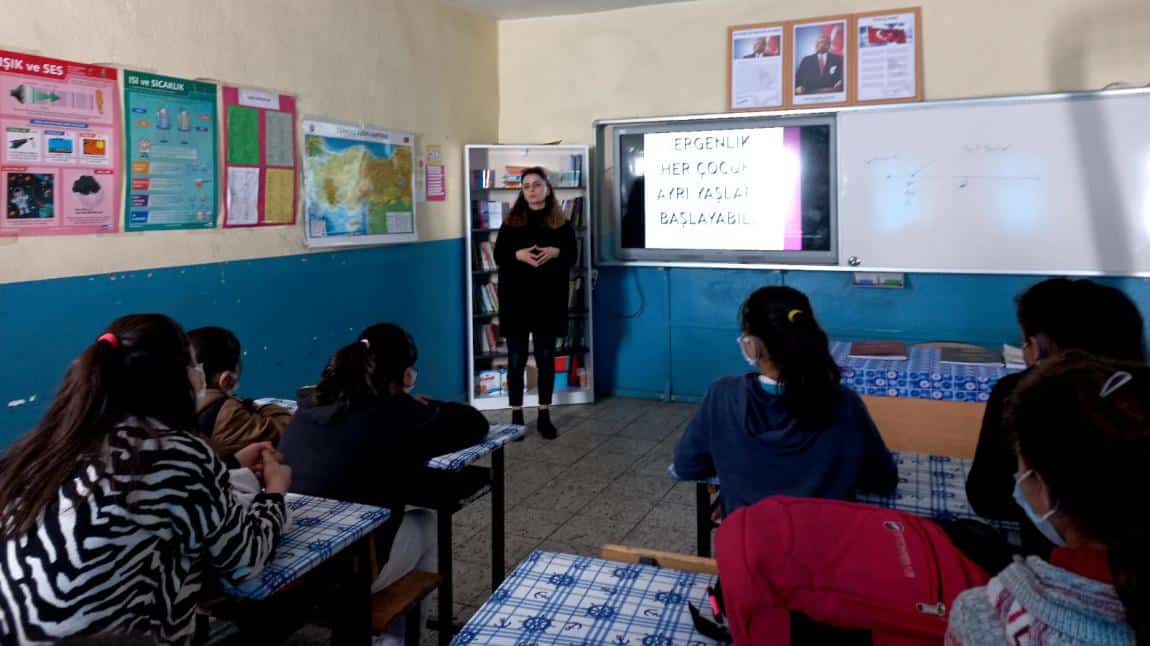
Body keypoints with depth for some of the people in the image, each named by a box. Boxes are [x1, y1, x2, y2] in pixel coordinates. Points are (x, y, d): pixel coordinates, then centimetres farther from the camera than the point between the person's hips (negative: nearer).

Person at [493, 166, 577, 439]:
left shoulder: (561, 223, 5)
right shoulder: (511, 222, 4)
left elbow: (573, 256, 5)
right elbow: (498, 256, 3)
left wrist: (556, 252, -15)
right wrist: (518, 255, -17)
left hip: (548, 299, 0)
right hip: (516, 299, 0)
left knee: (546, 358, 7)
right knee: (516, 359, 3)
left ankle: (544, 416, 17)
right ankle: (516, 417, 12)